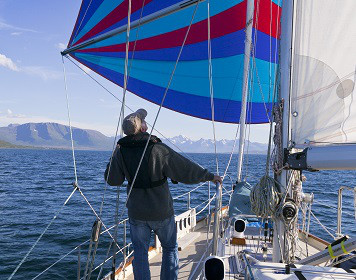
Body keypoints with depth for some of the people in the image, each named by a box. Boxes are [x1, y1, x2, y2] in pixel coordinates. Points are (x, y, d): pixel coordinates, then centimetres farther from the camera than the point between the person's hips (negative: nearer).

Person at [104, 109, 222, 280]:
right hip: (162, 212, -2)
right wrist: (210, 176, 1)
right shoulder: (158, 149, -18)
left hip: (136, 213, 3)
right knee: (170, 248, 17)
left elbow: (112, 180, 5)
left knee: (140, 252, 13)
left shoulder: (121, 152, -8)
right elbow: (186, 170, -13)